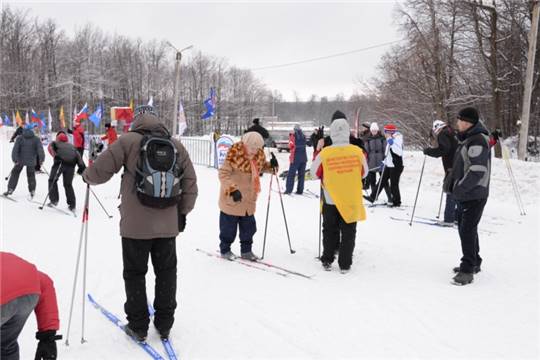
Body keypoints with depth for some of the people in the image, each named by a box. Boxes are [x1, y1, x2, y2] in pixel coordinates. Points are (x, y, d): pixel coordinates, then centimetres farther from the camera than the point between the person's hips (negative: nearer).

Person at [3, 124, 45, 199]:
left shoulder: (20, 138, 0)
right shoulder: (36, 139, 0)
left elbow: (15, 149, -8)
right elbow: (40, 150, -7)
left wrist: (15, 159, -10)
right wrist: (41, 160, -3)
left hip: (20, 160, 0)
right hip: (31, 161, 0)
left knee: (15, 173, 14)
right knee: (31, 175, 14)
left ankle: (10, 189, 11)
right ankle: (32, 191, 11)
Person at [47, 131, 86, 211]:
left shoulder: (55, 143, 28)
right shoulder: (72, 146, 33)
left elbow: (50, 148, 3)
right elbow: (78, 155, 18)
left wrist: (55, 156, -13)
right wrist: (82, 167, 8)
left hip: (60, 162, -3)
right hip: (71, 164, 3)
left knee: (52, 180, 16)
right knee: (68, 184, 14)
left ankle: (54, 200, 6)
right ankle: (72, 205, 8)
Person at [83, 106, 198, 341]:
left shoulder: (128, 141, -8)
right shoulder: (176, 145, 4)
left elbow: (100, 170, -7)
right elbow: (190, 182, 6)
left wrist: (87, 176, 16)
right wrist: (183, 212, 16)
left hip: (136, 225, -3)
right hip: (168, 224, 3)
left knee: (135, 273, 11)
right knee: (166, 272, 16)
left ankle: (138, 326, 18)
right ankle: (165, 324, 25)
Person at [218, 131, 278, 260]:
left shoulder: (259, 154, -3)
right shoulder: (235, 154, -22)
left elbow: (262, 166, 15)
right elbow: (223, 173, -21)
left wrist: (271, 165, -8)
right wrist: (233, 189, -31)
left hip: (249, 200, 6)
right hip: (232, 199, -6)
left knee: (249, 227, 14)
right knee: (229, 226, 9)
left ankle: (246, 250, 29)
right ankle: (225, 250, 27)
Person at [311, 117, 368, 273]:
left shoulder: (324, 153, -15)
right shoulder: (357, 151, -11)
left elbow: (315, 174, -1)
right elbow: (364, 173, 4)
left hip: (330, 200, 0)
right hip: (351, 200, 0)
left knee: (330, 231, 17)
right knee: (348, 233, 12)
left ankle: (327, 261, 24)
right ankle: (345, 264, 16)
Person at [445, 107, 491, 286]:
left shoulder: (477, 141, -18)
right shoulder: (467, 139, 14)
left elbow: (477, 171, -26)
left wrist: (460, 188, -21)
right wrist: (450, 182, 9)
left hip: (474, 196, -10)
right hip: (464, 195, 10)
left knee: (467, 231, -10)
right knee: (465, 229, 18)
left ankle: (468, 269, -4)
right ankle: (474, 263, 31)